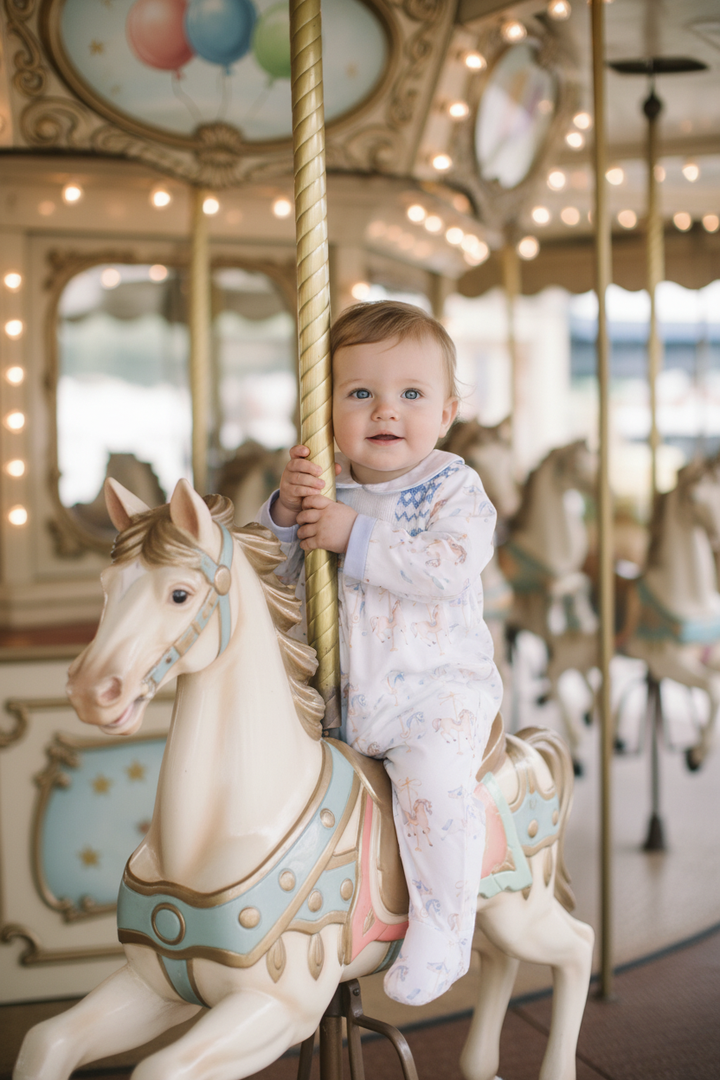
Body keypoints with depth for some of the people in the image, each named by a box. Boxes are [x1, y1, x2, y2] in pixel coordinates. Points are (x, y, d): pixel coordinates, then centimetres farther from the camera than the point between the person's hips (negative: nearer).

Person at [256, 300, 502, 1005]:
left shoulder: (451, 486, -6)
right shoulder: (325, 485, 6)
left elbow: (453, 564, -23)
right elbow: (280, 571, 8)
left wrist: (356, 538, -24)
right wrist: (285, 514, -12)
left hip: (436, 690, -5)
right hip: (337, 695, 6)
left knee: (434, 782, -29)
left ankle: (441, 929, -12)